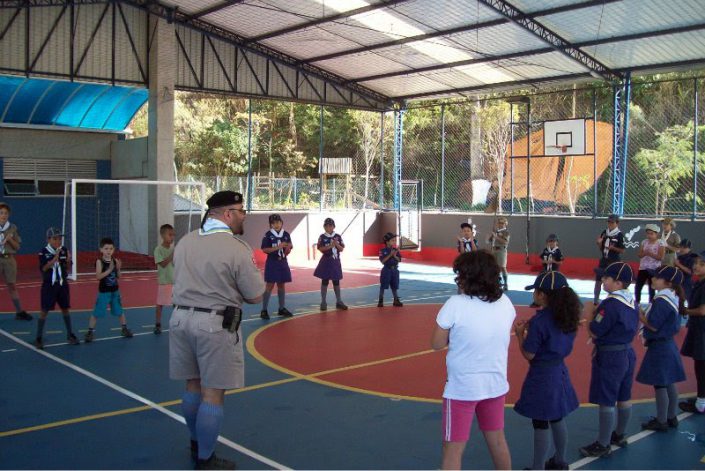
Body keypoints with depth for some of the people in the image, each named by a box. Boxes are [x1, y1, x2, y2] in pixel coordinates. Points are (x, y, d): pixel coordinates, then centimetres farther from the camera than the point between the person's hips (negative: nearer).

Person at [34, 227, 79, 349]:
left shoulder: (64, 250, 0)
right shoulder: (44, 252, -11)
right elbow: (44, 268, -19)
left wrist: (68, 261, -14)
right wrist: (55, 257, -26)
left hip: (62, 284, 4)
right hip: (49, 285, -4)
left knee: (65, 309, 12)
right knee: (44, 310, -1)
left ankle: (70, 335, 24)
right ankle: (38, 338, 6)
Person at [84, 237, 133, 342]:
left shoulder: (115, 261, -1)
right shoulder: (99, 261, -13)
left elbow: (118, 276, 5)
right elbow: (98, 277, -22)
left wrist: (118, 269, -13)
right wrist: (109, 269, -27)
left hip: (115, 291, 4)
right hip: (103, 291, -4)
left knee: (120, 311, 15)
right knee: (96, 313, 1)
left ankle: (124, 329, 29)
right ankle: (90, 332, 10)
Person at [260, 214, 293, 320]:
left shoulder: (286, 235, 3)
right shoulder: (268, 235, -8)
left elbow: (287, 252, 7)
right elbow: (264, 249, -14)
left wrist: (288, 248, -17)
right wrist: (278, 247, -21)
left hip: (283, 263, 5)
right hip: (272, 263, -5)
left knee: (281, 285, 12)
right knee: (270, 285, -6)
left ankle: (282, 308, 21)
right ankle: (264, 310, -2)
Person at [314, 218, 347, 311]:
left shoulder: (338, 236, 3)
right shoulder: (322, 237, -4)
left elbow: (342, 249, 2)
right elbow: (320, 248, -12)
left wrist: (337, 244, -17)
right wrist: (330, 246, -21)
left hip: (335, 262, 2)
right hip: (326, 262, -2)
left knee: (336, 282, 9)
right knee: (325, 281, 3)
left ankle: (339, 302, 15)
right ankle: (323, 302, 9)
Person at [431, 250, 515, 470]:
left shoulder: (455, 305, -21)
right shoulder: (505, 303, -5)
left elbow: (437, 344, -11)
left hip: (462, 387, -5)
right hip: (496, 384, 5)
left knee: (453, 450, 5)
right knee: (497, 440, 23)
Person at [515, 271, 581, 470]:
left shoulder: (539, 320, -21)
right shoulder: (567, 316, 1)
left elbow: (529, 355, -16)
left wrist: (520, 333, -3)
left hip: (542, 375, -8)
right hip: (559, 371, 8)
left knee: (541, 424, 2)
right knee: (557, 419, 22)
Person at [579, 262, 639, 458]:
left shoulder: (611, 303, -23)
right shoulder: (632, 301, 4)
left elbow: (594, 332, -21)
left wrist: (590, 314, -4)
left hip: (609, 357, -9)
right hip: (628, 353, 9)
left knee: (606, 402, 0)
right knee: (624, 398, 19)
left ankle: (603, 444, 8)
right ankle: (619, 435, 34)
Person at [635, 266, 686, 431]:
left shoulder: (661, 301, -21)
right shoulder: (673, 299, 8)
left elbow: (653, 325, -21)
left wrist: (638, 314, -11)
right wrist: (645, 314, 10)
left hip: (659, 347, -10)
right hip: (669, 344, 10)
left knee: (659, 385, 0)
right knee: (669, 383, 17)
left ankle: (661, 421, 8)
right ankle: (671, 417, 27)